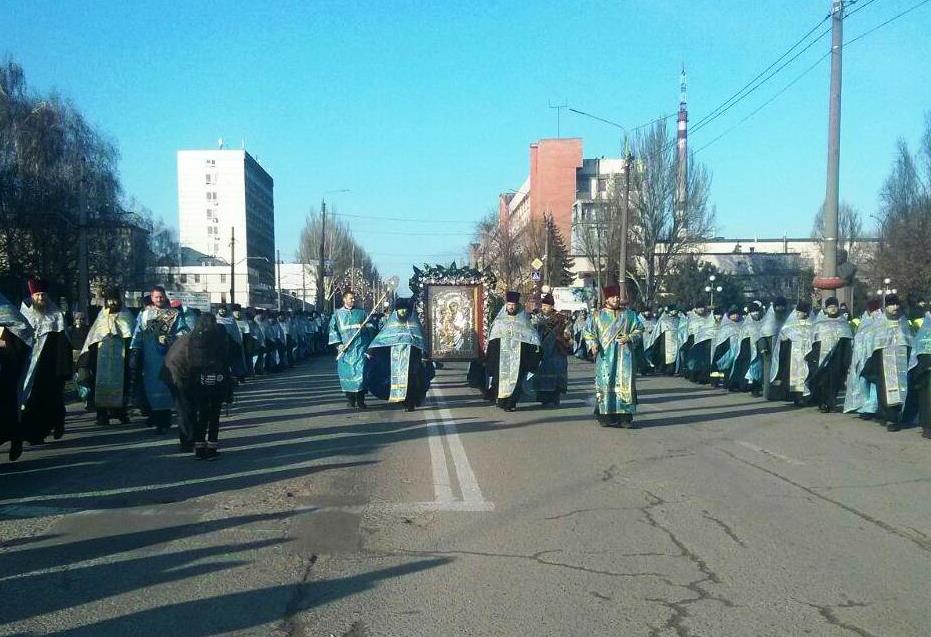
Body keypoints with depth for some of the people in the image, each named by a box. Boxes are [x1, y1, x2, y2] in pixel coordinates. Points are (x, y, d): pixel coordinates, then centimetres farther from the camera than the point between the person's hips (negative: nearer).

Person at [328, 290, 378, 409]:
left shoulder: (361, 312, 11)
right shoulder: (338, 314, 10)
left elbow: (371, 326, 13)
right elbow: (333, 330, 6)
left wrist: (365, 327, -10)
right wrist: (338, 343, -7)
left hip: (359, 347, -1)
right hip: (345, 348, 1)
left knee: (360, 371, -10)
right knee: (347, 372, 1)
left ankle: (360, 401, -10)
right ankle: (350, 399, 12)